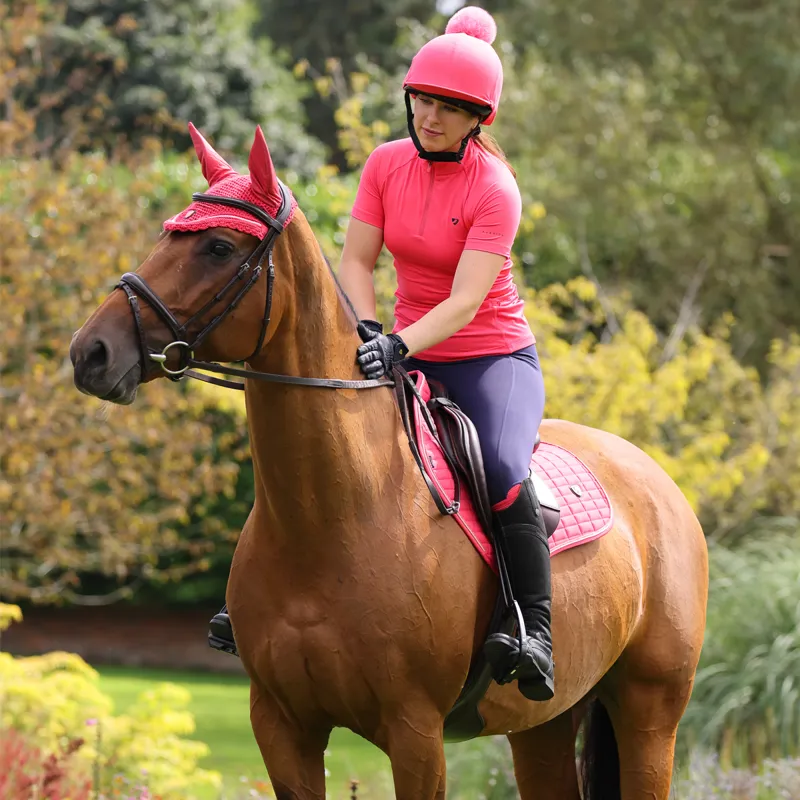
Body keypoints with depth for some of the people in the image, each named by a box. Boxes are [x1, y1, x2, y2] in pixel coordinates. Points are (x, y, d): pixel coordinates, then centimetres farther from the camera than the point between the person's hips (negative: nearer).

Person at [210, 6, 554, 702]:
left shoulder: (494, 189, -17)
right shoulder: (387, 164, 0)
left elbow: (465, 303, -24)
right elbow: (356, 262, -1)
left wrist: (400, 347, -39)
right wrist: (369, 334, -19)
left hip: (495, 357, -6)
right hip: (409, 353, 6)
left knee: (501, 468, -33)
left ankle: (536, 632, -29)